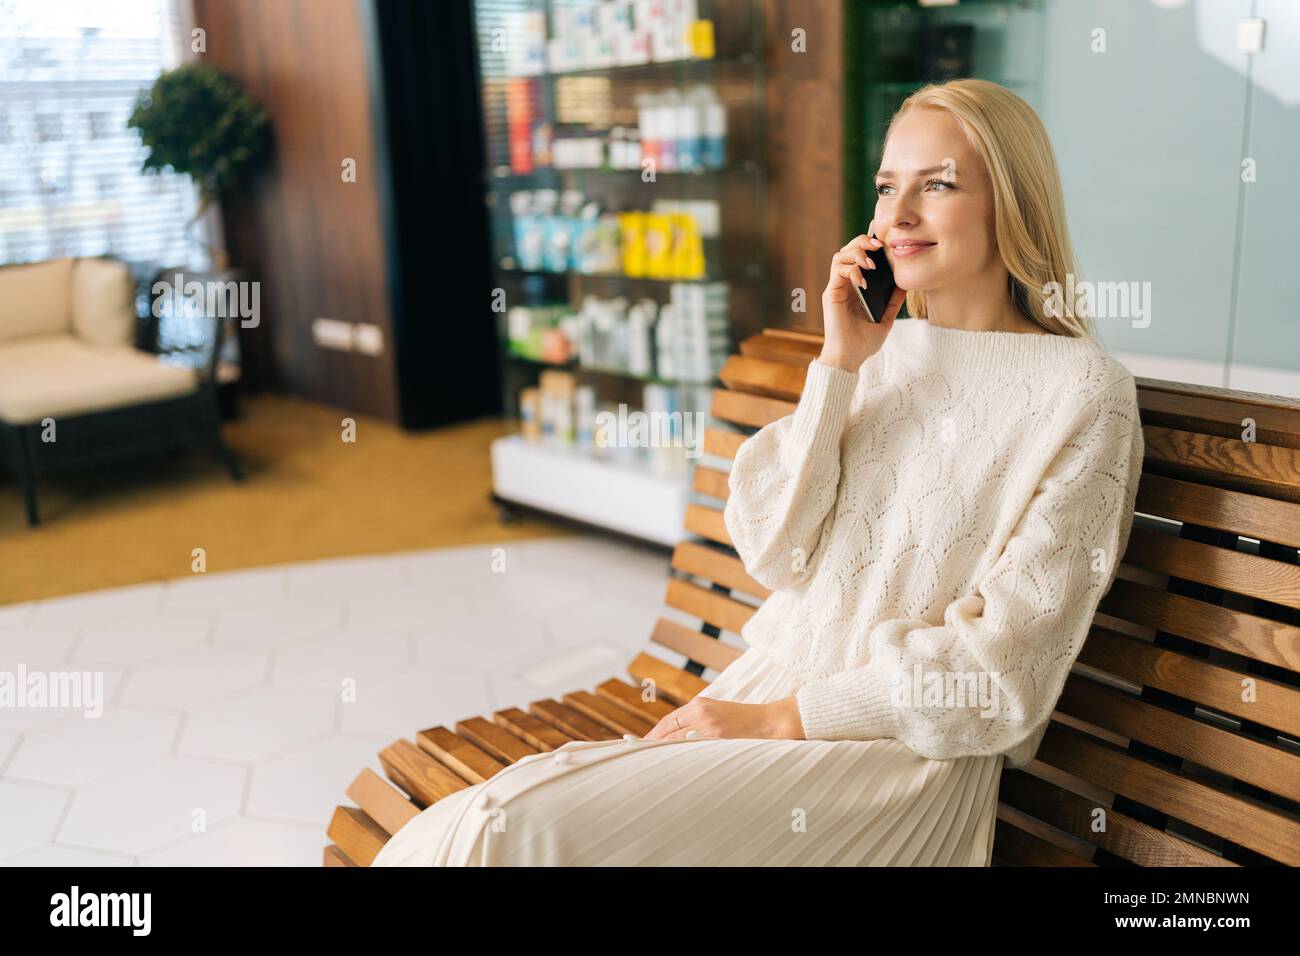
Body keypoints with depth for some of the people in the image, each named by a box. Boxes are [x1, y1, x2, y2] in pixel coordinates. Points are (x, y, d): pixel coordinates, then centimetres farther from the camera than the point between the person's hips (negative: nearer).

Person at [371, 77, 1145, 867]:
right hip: (771, 680, 5)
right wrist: (836, 366, -6)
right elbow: (775, 554, 2)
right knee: (442, 834, -16)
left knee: (524, 831, -22)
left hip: (903, 743, -4)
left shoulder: (1084, 390, -5)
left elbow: (1007, 653, -9)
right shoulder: (883, 351, 11)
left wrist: (782, 718, -12)